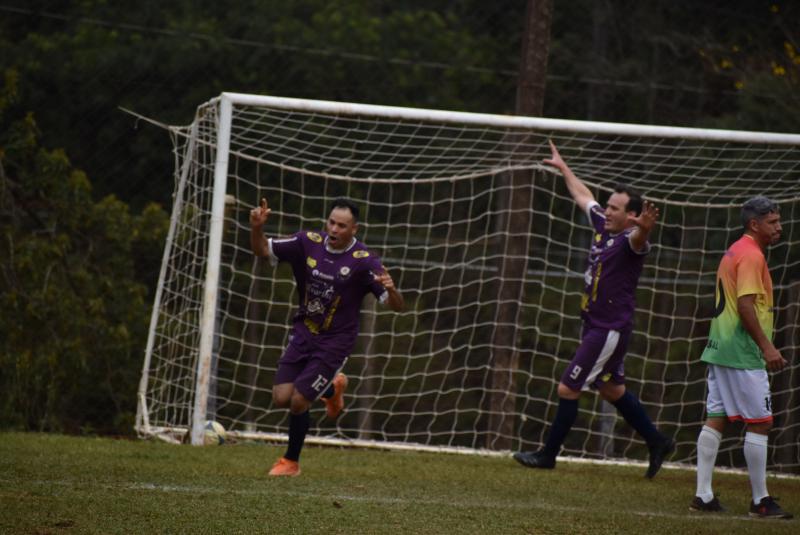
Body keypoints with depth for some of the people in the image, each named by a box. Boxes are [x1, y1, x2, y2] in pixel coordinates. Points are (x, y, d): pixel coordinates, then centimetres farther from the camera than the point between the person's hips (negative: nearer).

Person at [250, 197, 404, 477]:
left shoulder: (364, 261, -17)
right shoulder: (308, 243, -7)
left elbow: (396, 306, -18)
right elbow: (263, 250, -1)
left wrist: (390, 289, -41)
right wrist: (256, 227, -22)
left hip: (334, 341, -4)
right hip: (303, 334, 4)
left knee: (298, 401, -9)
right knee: (281, 397, -3)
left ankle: (291, 461, 17)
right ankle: (332, 388, 29)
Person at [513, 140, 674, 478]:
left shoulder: (630, 240, -18)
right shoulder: (603, 226, 7)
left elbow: (638, 239, -44)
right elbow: (583, 196, 24)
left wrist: (644, 228, -67)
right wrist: (563, 168, 35)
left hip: (610, 329, -9)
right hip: (595, 324, 9)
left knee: (568, 390, -3)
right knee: (612, 389, 19)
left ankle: (548, 455, 9)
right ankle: (657, 443, 28)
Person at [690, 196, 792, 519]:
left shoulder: (734, 252, 18)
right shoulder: (751, 256, -12)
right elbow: (745, 304, -21)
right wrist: (766, 346, -23)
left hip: (720, 348, 10)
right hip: (742, 354, -10)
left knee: (715, 418, 7)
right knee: (759, 422, -5)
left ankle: (703, 495, 6)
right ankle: (760, 501, -2)